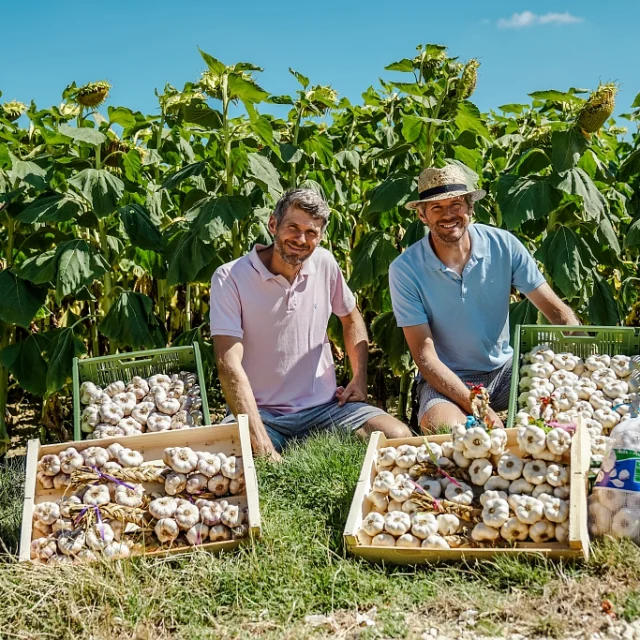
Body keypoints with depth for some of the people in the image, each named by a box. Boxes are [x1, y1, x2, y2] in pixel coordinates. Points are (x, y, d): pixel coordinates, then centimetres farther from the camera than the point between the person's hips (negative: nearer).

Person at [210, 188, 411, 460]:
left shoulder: (324, 263, 3)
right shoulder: (230, 278, -12)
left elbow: (351, 319, 23)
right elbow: (229, 364, -19)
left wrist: (360, 378, 8)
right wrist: (263, 448, -29)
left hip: (326, 406, 4)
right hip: (262, 413, -3)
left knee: (400, 437, -19)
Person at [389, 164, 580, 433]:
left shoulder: (503, 245, -8)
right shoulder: (404, 270, -14)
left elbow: (557, 311, -4)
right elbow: (425, 356, -15)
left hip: (504, 368, 3)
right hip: (446, 379, -3)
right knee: (443, 430, -35)